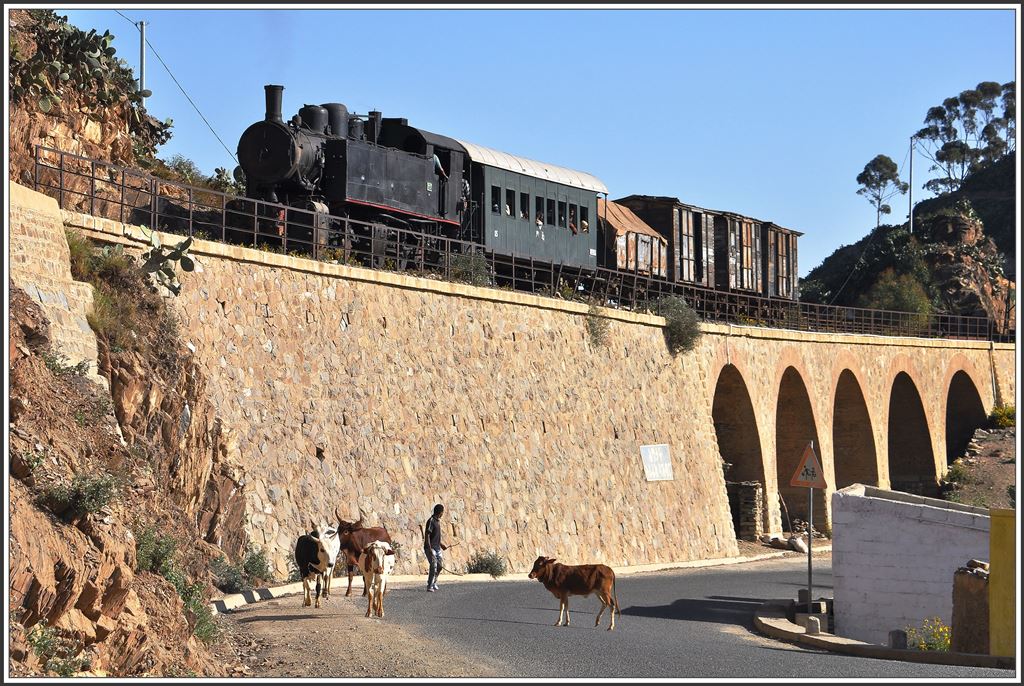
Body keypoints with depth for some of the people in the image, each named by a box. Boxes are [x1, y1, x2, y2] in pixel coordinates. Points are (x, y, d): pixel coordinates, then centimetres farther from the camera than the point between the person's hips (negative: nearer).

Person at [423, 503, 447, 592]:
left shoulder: (438, 521, 14)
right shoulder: (431, 521, -14)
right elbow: (427, 535, -18)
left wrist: (441, 544, 24)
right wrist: (429, 548, -23)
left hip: (437, 548, 9)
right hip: (431, 548, -9)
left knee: (439, 566, 10)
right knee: (433, 566, -14)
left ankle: (434, 583, 27)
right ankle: (430, 586, -8)